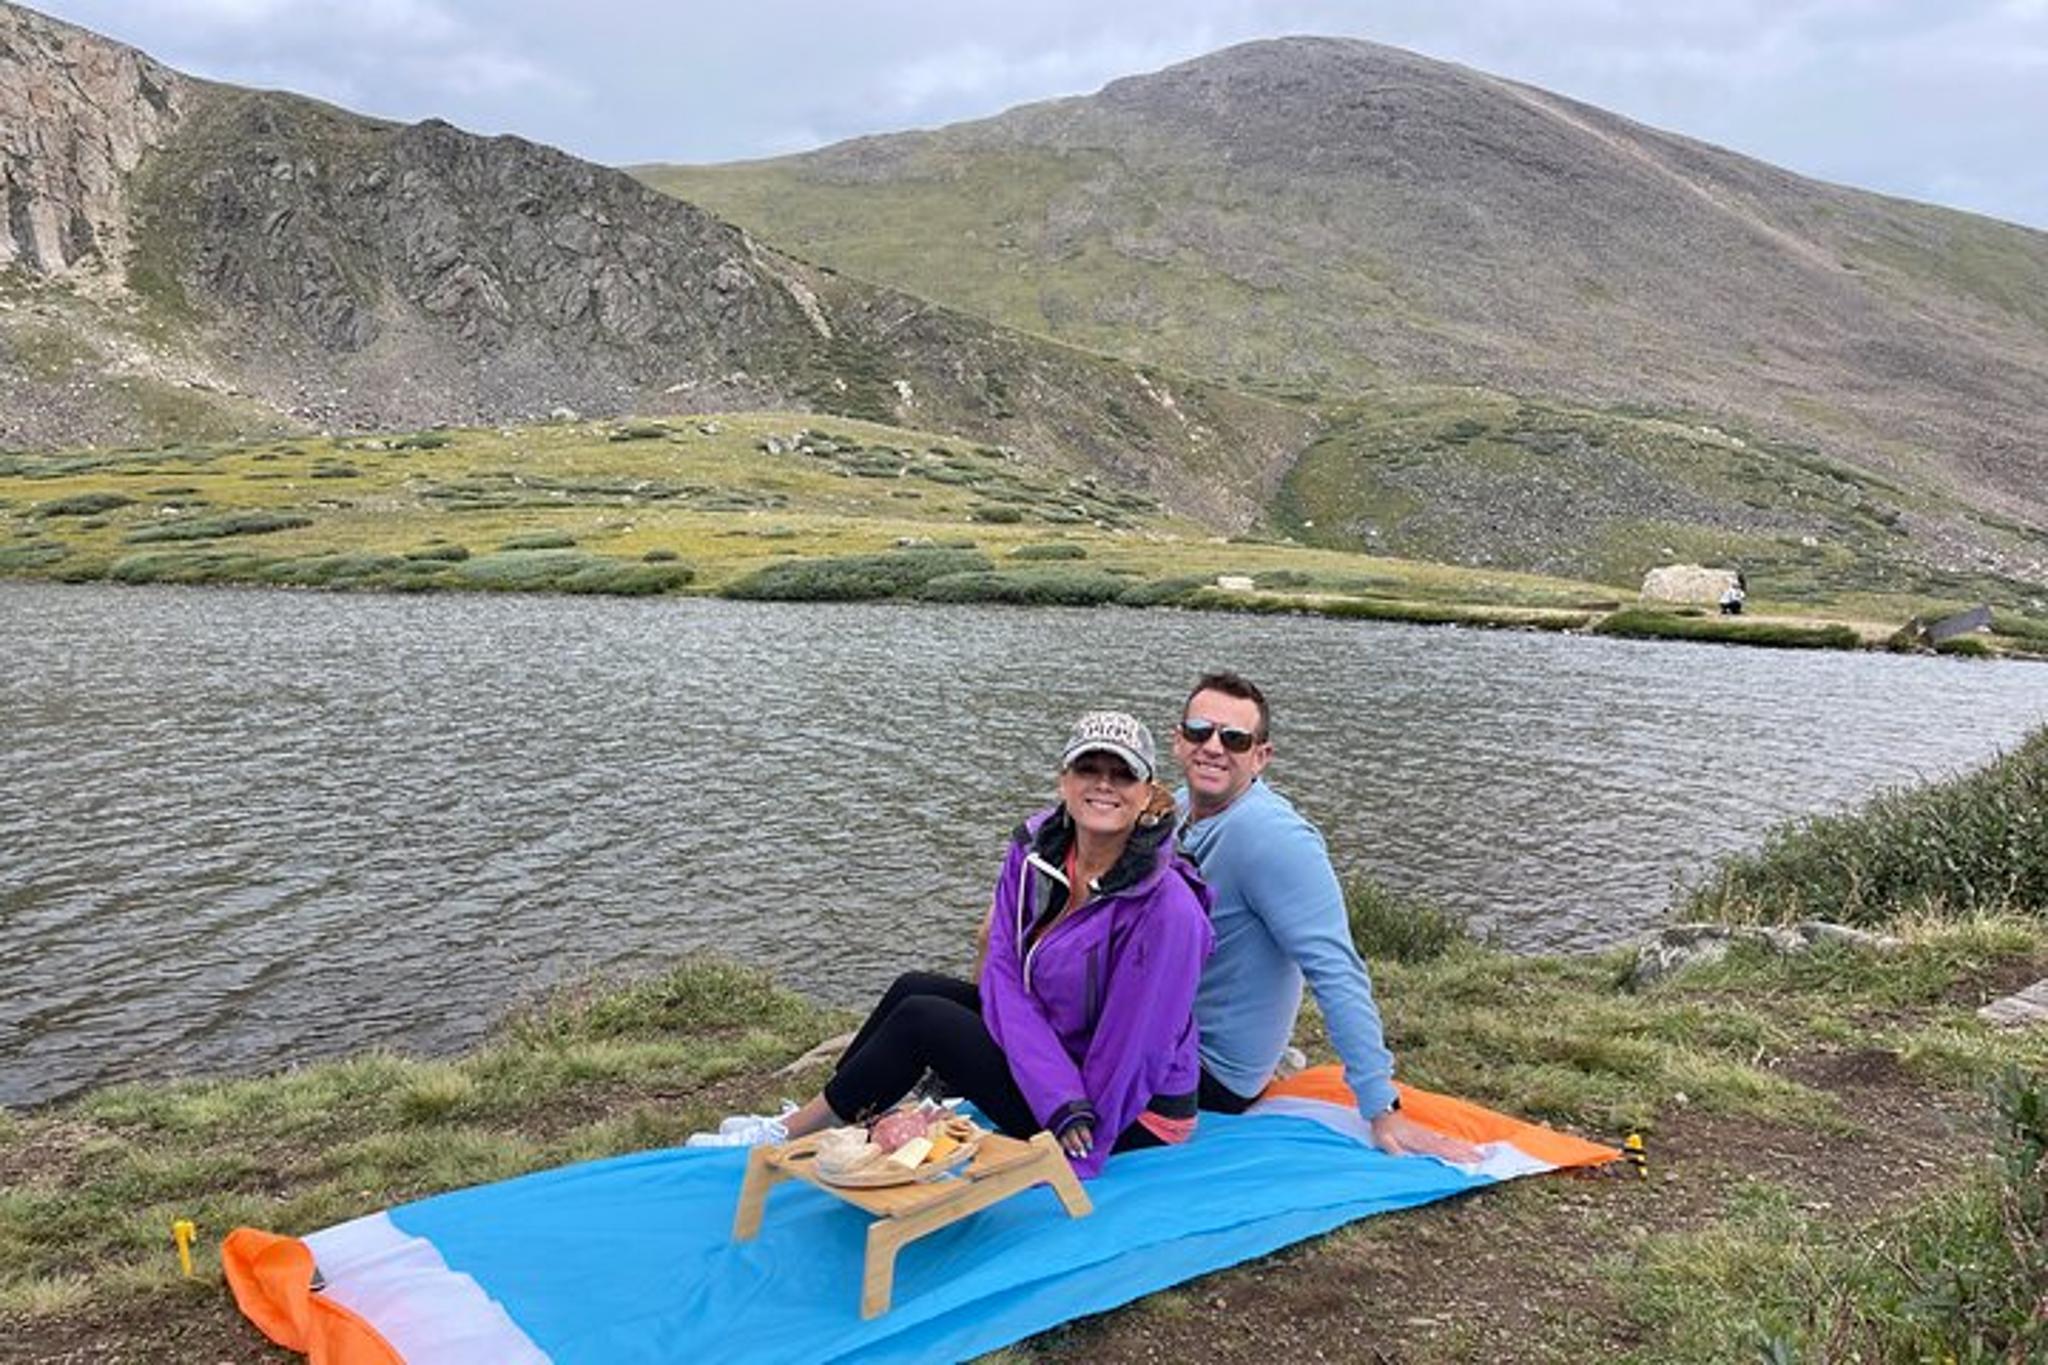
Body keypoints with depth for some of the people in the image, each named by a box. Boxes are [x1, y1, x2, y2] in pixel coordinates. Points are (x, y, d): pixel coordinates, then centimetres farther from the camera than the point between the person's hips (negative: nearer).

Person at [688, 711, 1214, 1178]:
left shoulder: (1166, 905, -27)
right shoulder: (1037, 848, -7)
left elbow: (1133, 1047, -24)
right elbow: (1004, 971, -13)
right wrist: (1063, 1102, -23)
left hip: (1133, 1117, -7)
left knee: (921, 1021, -11)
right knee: (915, 989, 2)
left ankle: (792, 1137, 8)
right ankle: (807, 1121, 16)